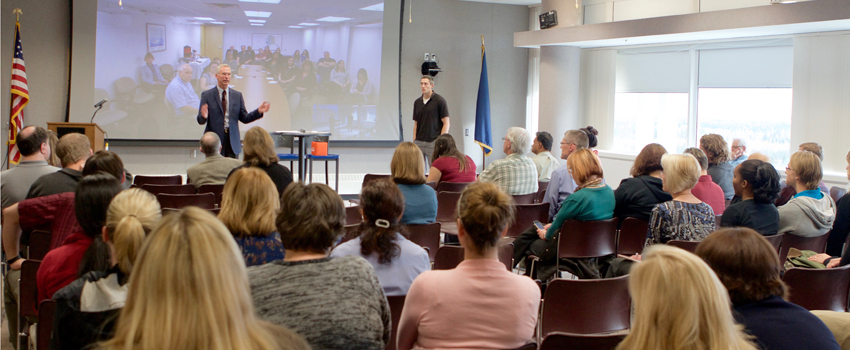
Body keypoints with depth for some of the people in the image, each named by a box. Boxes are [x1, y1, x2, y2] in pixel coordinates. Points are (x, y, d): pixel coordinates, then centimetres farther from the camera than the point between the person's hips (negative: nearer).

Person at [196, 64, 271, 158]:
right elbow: (200, 120, -2)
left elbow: (244, 118, 10)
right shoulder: (207, 95, 3)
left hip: (233, 142, 3)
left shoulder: (237, 95, 12)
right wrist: (203, 116, -26)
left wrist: (258, 112, -5)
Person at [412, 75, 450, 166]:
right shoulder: (417, 102, 12)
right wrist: (414, 142, 8)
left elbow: (446, 123, -5)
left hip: (433, 142, -5)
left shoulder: (440, 101, -4)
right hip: (419, 142, 5)